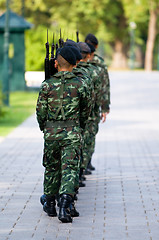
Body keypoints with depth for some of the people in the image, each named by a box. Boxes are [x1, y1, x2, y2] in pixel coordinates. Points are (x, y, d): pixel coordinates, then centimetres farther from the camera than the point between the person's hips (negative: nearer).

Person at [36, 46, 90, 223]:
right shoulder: (79, 85, -2)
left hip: (51, 132, 1)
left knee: (51, 168, 17)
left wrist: (43, 127, 20)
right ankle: (64, 206, -20)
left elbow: (40, 111, 0)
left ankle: (50, 204, 29)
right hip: (72, 133, -1)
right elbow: (85, 110, 9)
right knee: (69, 169, -3)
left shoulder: (47, 85, -4)